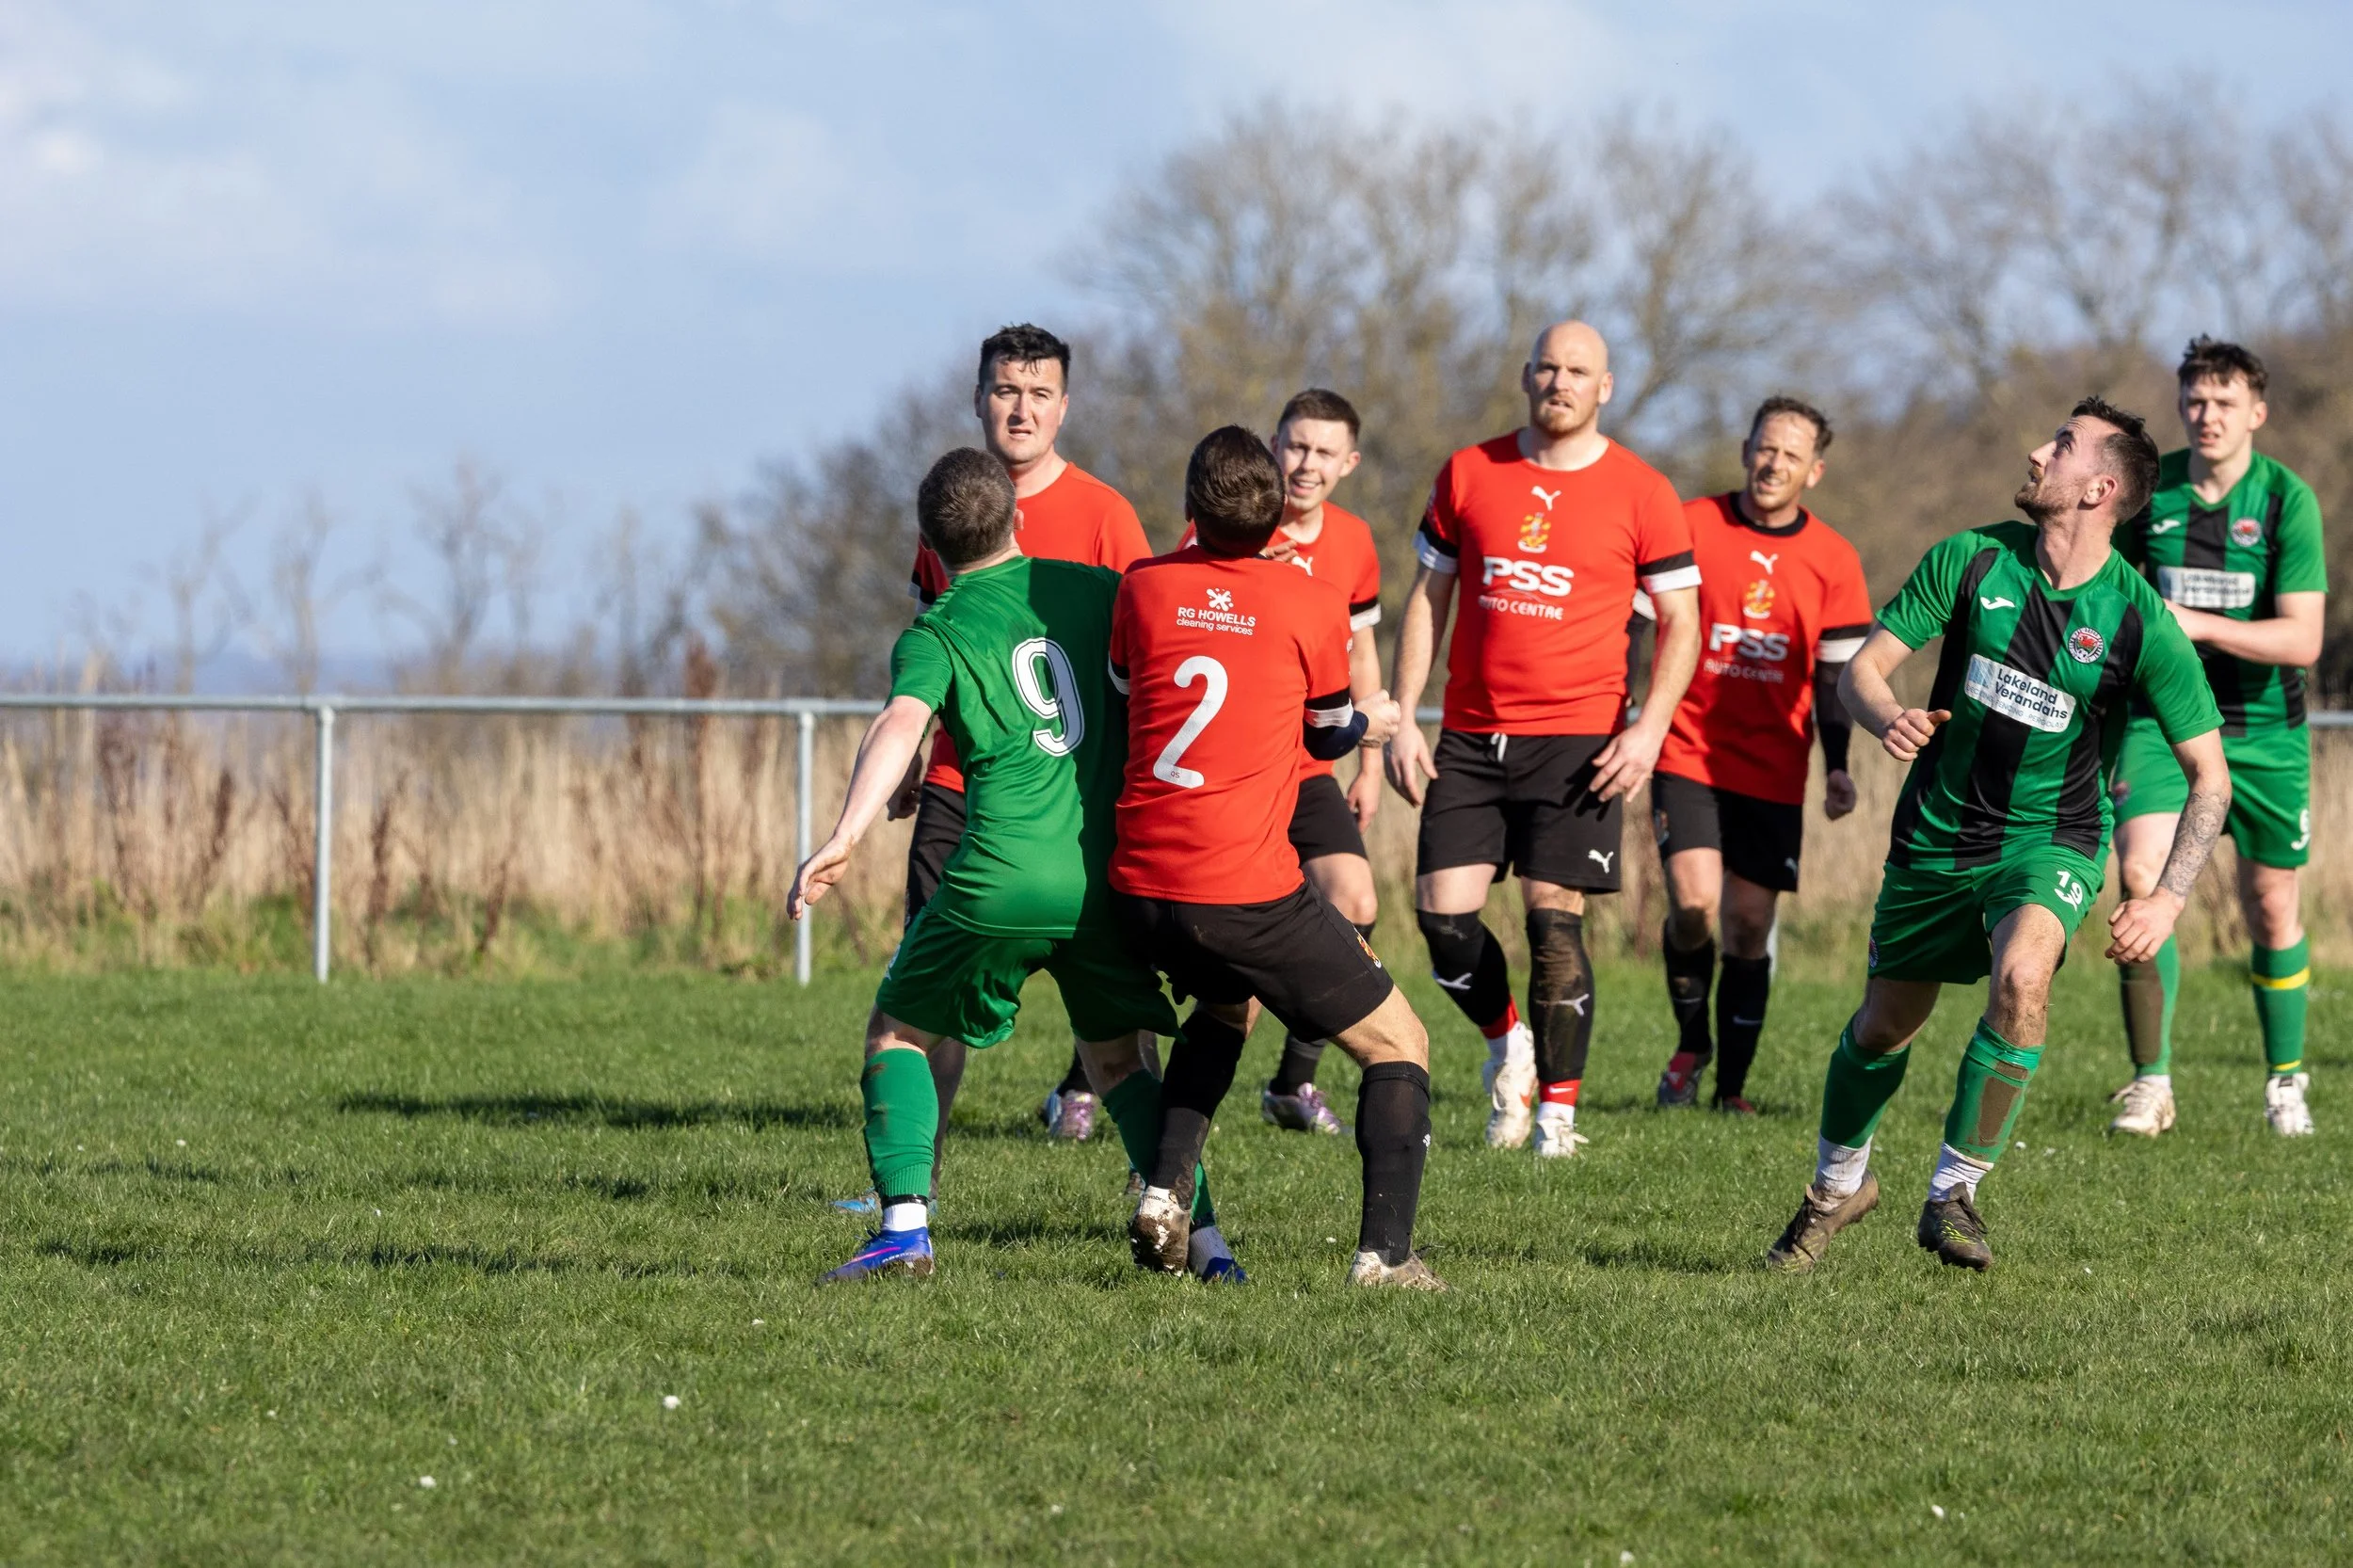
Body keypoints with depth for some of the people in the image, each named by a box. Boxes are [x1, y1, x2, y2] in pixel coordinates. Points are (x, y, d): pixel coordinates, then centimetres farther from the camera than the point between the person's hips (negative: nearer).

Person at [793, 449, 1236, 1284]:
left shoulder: (933, 636, 3)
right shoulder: (1095, 589, 13)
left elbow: (900, 728, -15)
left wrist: (845, 837, -27)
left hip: (1002, 879, -3)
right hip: (1108, 872, 3)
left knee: (899, 1033, 16)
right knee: (1116, 1056, 21)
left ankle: (905, 1224, -1)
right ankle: (1202, 1236, 7)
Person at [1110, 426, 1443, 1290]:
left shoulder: (1143, 588, 4)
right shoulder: (1312, 603, -4)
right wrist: (1374, 722, 35)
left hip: (1141, 889, 5)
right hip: (1247, 894, -5)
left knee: (1224, 1007, 36)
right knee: (1398, 1045, 9)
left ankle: (1165, 1192, 19)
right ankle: (1384, 1252, -7)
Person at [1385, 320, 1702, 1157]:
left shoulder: (1641, 491, 0)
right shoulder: (1468, 474, 7)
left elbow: (1680, 622, 3)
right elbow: (1427, 599, 12)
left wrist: (1649, 727, -10)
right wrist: (1401, 717, 5)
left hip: (1579, 738, -3)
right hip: (1471, 735, 3)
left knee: (1554, 919, -9)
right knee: (1443, 913, -6)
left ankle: (1558, 1110, 3)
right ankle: (1506, 1042, 22)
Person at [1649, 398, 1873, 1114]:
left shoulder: (1834, 561, 3)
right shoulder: (1690, 526, -3)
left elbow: (1836, 675, 9)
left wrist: (1838, 767, -1)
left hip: (1773, 771, 2)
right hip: (1688, 753, -2)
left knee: (1750, 927, 3)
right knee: (1694, 904, -18)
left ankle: (1732, 1087, 16)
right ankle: (1691, 1044, 9)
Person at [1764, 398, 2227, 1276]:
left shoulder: (2141, 624, -15)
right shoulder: (1971, 560, -8)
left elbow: (2209, 776, -9)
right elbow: (1862, 666, -4)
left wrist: (2168, 898, -21)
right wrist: (1886, 718, -28)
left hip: (2050, 839, -3)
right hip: (1936, 833, 3)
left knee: (2021, 975, -32)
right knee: (1883, 1024, 12)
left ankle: (1954, 1193, -17)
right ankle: (1838, 1186, 42)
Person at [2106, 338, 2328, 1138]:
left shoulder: (2287, 500, -10)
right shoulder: (2148, 489, -2)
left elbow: (2303, 638, -18)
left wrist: (2197, 625, -27)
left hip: (2263, 728, -1)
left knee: (2272, 910, 7)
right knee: (2143, 875, -19)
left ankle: (2285, 1081, 27)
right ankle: (2150, 1083, -14)